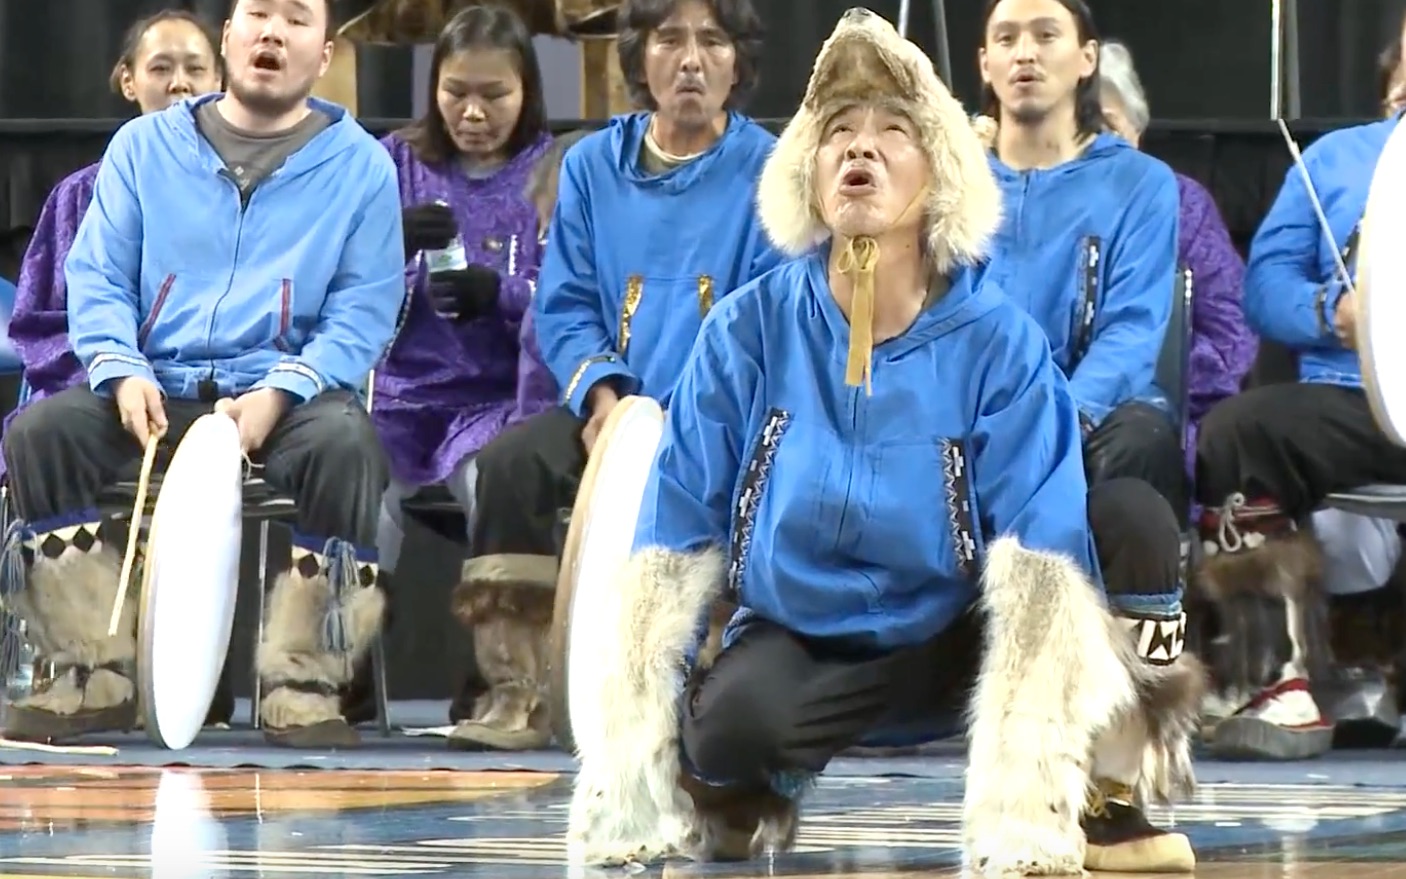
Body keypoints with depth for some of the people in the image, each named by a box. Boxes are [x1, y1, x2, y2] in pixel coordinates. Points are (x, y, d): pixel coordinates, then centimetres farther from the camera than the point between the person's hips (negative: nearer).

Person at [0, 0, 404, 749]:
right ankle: (95, 676, -17)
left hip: (287, 394, -2)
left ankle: (300, 686, -24)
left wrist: (280, 394, -17)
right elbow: (96, 277, 8)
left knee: (344, 442, -35)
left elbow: (363, 312, 0)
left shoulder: (360, 166, 8)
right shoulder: (144, 146, 14)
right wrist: (122, 371, -13)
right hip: (157, 392, 2)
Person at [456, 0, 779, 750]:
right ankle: (516, 680, -20)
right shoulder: (592, 166, 14)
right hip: (609, 411, 4)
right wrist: (600, 394, -12)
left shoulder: (768, 174, 2)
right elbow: (564, 307, 9)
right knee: (511, 461, -24)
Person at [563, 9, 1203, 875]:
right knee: (730, 726, -37)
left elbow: (1040, 556, -20)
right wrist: (628, 779, -14)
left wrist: (1023, 804, -32)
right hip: (800, 634, -1)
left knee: (1133, 515, -24)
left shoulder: (999, 341, -13)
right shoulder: (751, 328, -10)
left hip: (951, 632, 1)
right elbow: (675, 544, -7)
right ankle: (749, 789, -1)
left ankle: (1103, 799, -11)